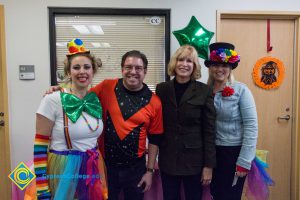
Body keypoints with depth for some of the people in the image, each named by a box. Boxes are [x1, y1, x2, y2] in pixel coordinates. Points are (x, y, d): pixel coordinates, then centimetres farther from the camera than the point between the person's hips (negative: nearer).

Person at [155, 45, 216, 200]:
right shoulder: (162, 89, 0)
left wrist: (209, 165, -7)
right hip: (167, 159, 2)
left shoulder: (204, 91, -6)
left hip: (194, 160, -2)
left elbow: (209, 130, -6)